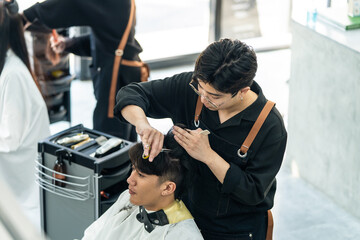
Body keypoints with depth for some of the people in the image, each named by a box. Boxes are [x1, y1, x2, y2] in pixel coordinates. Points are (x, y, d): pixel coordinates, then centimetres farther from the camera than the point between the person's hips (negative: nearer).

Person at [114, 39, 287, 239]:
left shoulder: (271, 127, -26)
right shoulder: (189, 87, -17)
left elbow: (254, 193, -24)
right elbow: (131, 94, -9)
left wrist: (208, 155, -34)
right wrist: (143, 125, -31)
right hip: (187, 214, 4)